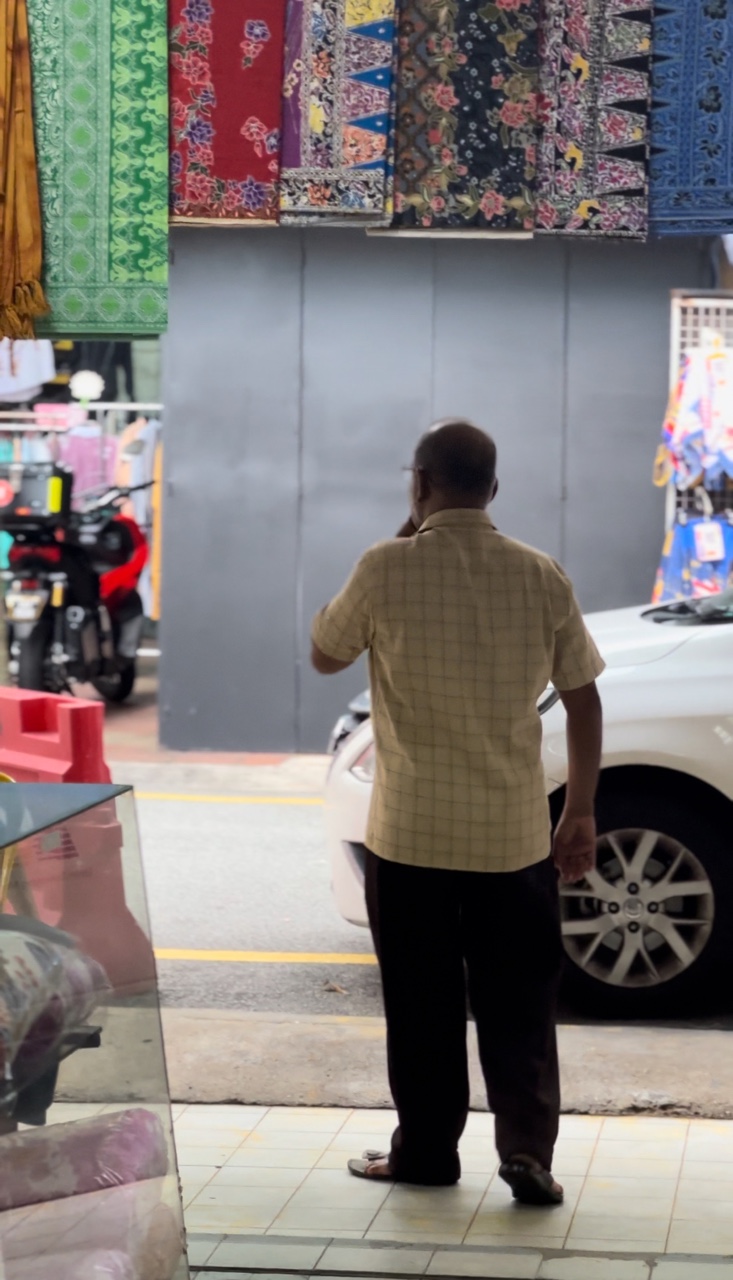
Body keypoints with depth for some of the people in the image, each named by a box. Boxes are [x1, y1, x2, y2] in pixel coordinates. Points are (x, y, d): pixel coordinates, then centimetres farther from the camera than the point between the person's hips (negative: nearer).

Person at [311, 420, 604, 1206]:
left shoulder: (388, 569, -10)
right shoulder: (541, 576, -1)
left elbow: (324, 656, 6)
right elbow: (582, 699, 2)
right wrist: (580, 813, 10)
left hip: (411, 835, -2)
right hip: (515, 833, 2)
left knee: (423, 1003, 11)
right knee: (517, 1001, 10)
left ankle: (425, 1151, 20)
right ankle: (527, 1148, 1)